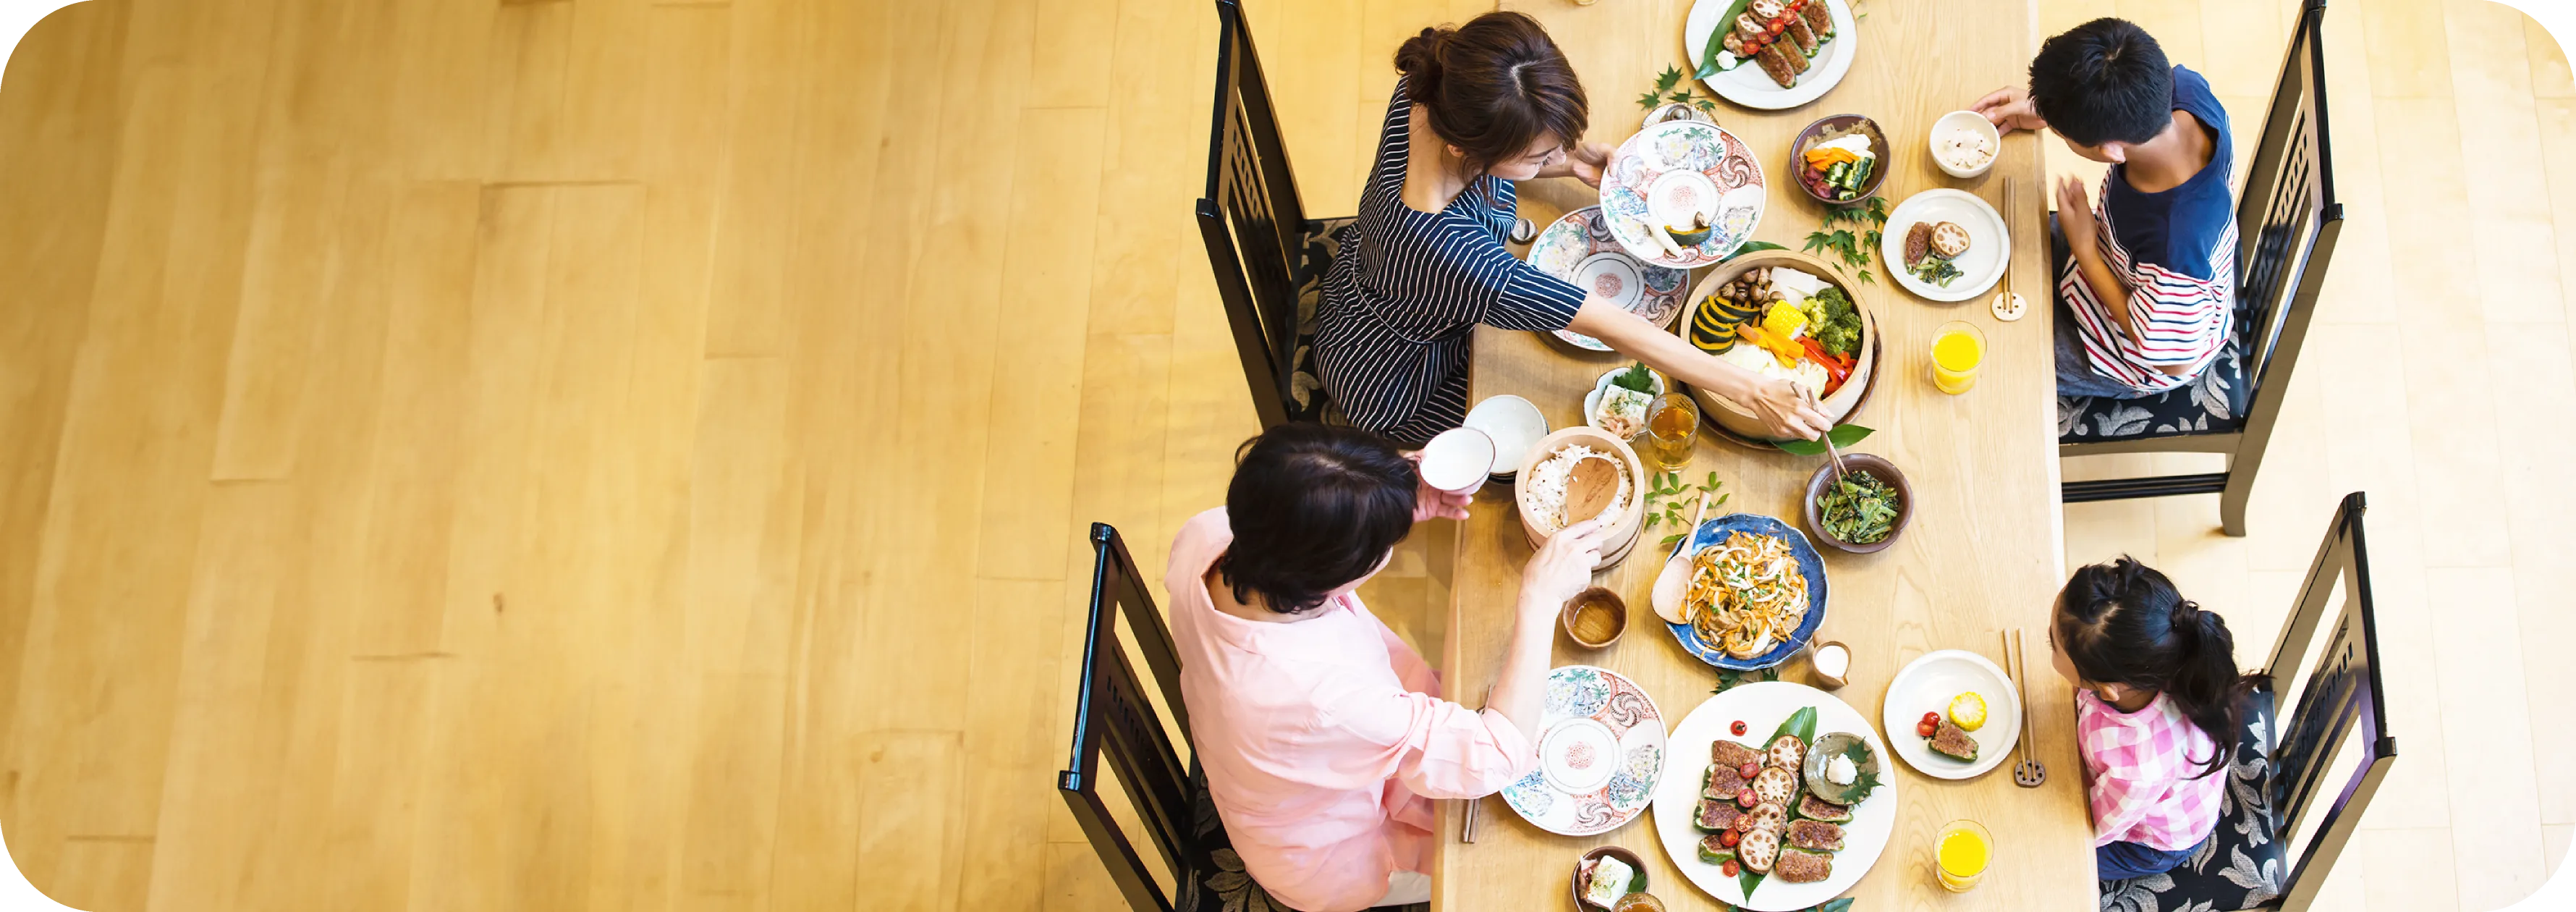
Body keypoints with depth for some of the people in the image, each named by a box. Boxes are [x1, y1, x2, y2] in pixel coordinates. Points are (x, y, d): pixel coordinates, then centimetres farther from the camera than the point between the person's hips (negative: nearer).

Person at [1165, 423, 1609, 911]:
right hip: (1331, 863, -6)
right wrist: (1541, 596, -33)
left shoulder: (1203, 538, -29)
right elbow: (1500, 756, -37)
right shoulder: (1317, 696, -48)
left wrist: (1402, 510, -18)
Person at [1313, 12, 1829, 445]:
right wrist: (1754, 391, -37)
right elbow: (1613, 329, -41)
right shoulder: (1447, 253, -48)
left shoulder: (1431, 89, -29)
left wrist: (1568, 162, -17)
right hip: (1391, 386, -7)